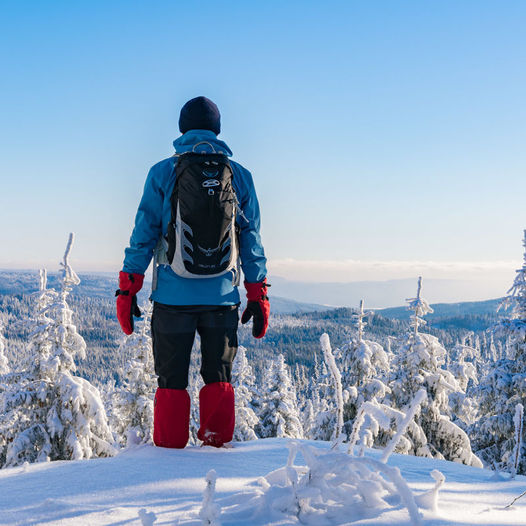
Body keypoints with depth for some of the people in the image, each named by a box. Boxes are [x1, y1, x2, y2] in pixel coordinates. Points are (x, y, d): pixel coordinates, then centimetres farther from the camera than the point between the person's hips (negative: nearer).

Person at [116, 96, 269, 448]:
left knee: (171, 382, 7)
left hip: (173, 297, -1)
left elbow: (144, 234, -1)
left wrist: (128, 289, 4)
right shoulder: (240, 176, 6)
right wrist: (258, 296, 12)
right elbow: (252, 240, 8)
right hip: (223, 297, 1)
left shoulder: (163, 172, 1)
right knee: (219, 380, 12)